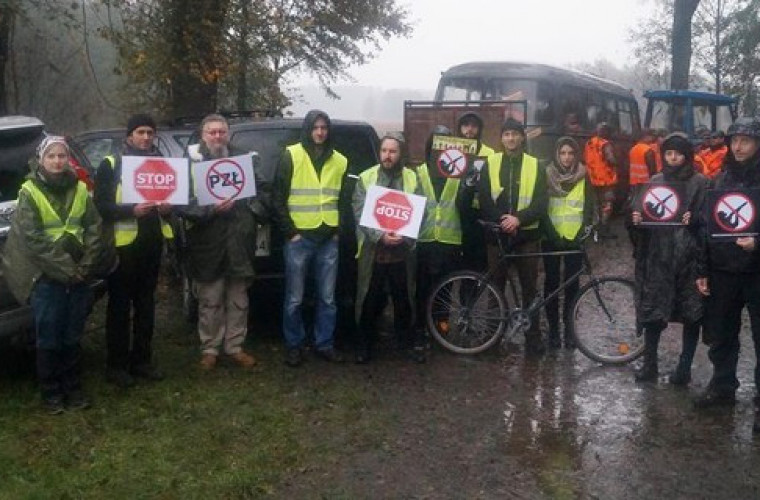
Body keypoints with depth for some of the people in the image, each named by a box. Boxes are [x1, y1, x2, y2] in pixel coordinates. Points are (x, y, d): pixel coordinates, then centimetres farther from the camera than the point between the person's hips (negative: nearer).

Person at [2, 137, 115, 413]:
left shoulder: (80, 189, 5)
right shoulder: (30, 192, -6)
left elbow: (93, 228, 3)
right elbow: (32, 238, -13)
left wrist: (85, 266, -9)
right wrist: (65, 268, -17)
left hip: (78, 274, 3)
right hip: (46, 276, -3)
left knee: (73, 336, 12)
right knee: (49, 338, 4)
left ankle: (73, 389, 23)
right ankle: (51, 393, 17)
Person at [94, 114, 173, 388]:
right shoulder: (111, 164, -3)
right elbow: (100, 204, -9)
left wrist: (167, 207, -3)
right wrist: (131, 210, -23)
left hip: (152, 242, 5)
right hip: (123, 243, -5)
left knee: (146, 303, 12)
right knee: (120, 305, 1)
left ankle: (141, 359, 22)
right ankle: (116, 365, 9)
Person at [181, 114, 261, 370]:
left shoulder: (243, 158, 8)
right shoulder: (192, 162, -3)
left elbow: (257, 191, 15)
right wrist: (211, 209, -23)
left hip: (239, 241, 3)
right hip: (208, 243, -3)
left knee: (238, 300, 11)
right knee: (210, 302, 4)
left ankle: (235, 347, 23)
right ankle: (210, 349, 18)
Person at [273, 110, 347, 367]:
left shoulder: (339, 160, 10)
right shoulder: (291, 155, -3)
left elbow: (345, 199, 17)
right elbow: (278, 197, -4)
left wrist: (339, 229, 7)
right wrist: (290, 231, -8)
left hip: (329, 239, 4)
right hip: (299, 237, -4)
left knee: (327, 297, 9)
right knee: (294, 298, 2)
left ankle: (325, 344, 22)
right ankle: (294, 346, 16)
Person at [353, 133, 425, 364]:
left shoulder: (413, 179, 4)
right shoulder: (365, 178, 1)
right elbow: (360, 214, -6)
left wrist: (405, 236, -18)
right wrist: (380, 235, -20)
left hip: (402, 251, 1)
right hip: (373, 250, -1)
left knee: (403, 298, 11)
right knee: (370, 300, 7)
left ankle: (408, 340, 28)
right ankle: (364, 344, 22)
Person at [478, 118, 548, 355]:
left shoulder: (535, 166, 1)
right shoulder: (490, 164, 3)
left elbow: (541, 203, -4)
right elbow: (483, 200, -1)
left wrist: (519, 219, -20)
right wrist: (501, 221, -15)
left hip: (526, 235, -1)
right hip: (497, 234, 1)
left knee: (529, 286, 5)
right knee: (496, 285, 9)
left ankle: (533, 334, 15)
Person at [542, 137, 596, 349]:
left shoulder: (583, 178, 3)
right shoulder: (547, 176, 0)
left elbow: (589, 208, 3)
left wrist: (582, 233, -9)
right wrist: (552, 234, -12)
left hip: (575, 239, 0)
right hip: (552, 239, 0)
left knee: (571, 284, 2)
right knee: (552, 283, 2)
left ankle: (569, 329, 11)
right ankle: (553, 329, 10)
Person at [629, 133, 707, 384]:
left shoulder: (700, 183, 3)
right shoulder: (653, 182, 12)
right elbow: (639, 213, 12)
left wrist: (694, 219, -21)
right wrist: (636, 219, -11)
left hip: (689, 256, -2)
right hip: (657, 256, 2)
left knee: (692, 314, 3)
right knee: (652, 311, 2)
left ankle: (684, 367, 13)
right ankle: (649, 364, 12)